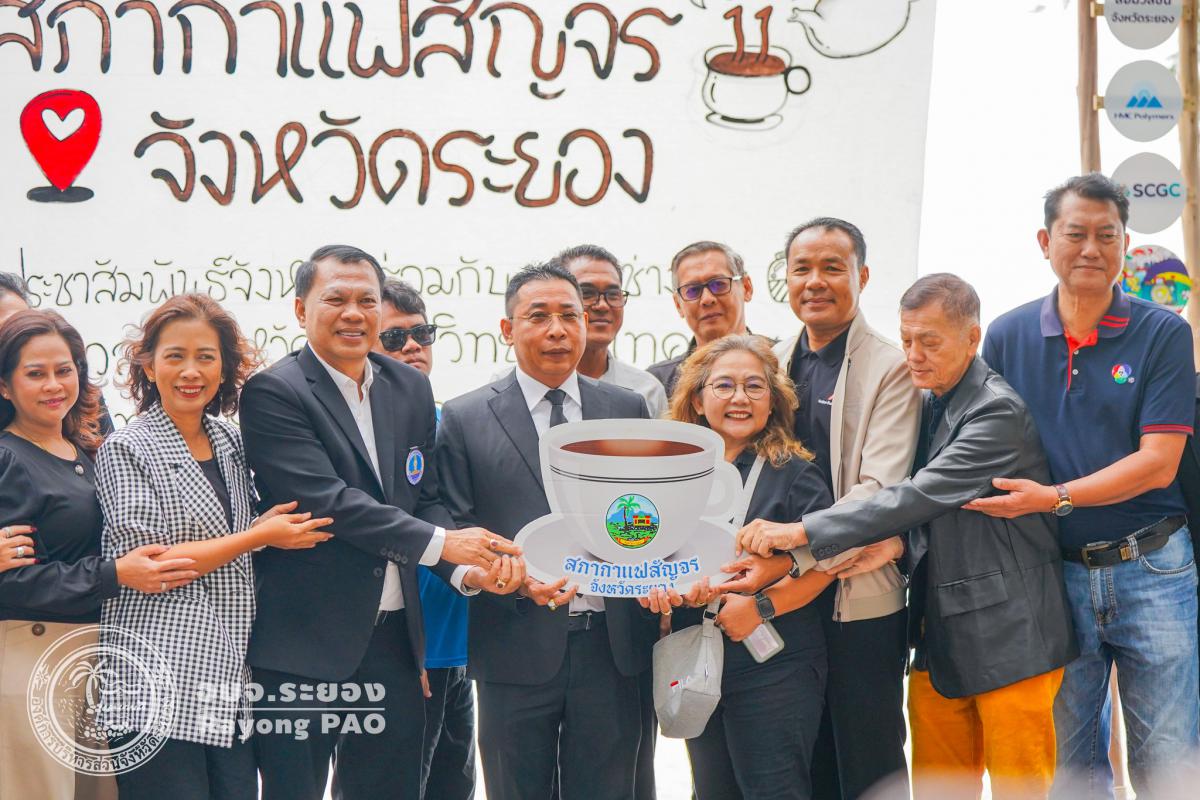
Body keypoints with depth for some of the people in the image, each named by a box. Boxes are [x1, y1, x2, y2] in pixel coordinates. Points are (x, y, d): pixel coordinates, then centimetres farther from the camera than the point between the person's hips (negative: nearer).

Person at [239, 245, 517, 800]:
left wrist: (466, 569, -7)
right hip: (303, 641, -6)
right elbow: (324, 499, -18)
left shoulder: (411, 388, 12)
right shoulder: (273, 393, -9)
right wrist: (441, 543, -19)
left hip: (393, 635, 6)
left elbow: (425, 499, 13)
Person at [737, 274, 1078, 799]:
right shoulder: (928, 407, 13)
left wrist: (801, 532, -25)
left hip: (1007, 635, -8)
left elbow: (920, 496, -23)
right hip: (940, 637, 8)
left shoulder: (999, 411, -15)